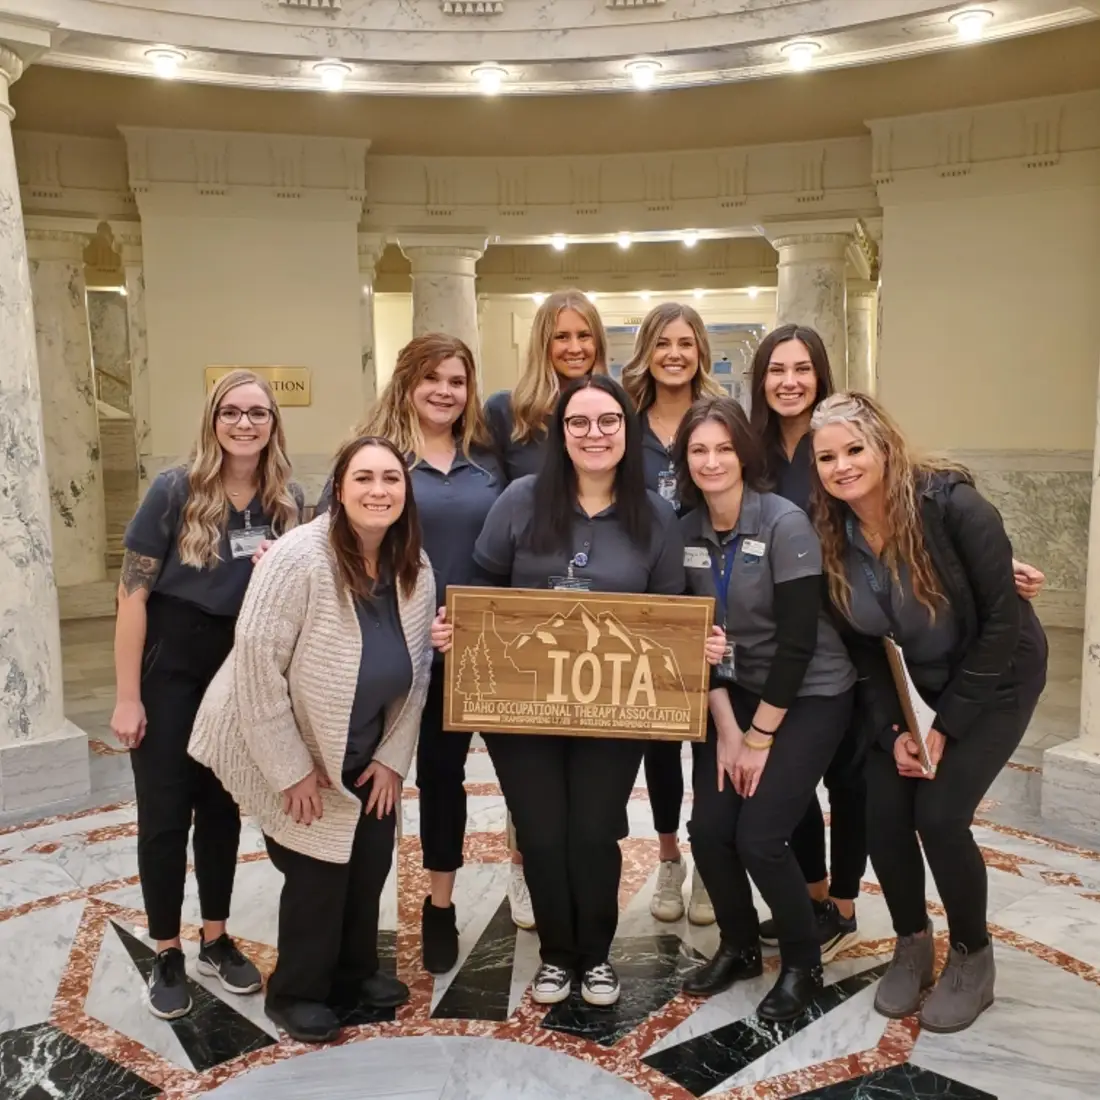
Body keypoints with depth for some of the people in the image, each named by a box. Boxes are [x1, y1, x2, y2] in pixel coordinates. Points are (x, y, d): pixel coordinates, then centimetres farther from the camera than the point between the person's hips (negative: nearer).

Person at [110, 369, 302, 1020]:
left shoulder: (286, 501, -3)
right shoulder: (176, 491, -14)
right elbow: (133, 594, -12)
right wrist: (127, 696, -13)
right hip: (170, 667, -3)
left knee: (223, 810, 14)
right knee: (166, 814, 4)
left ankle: (217, 940, 31)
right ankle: (167, 957, 21)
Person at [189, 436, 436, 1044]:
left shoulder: (415, 568, -6)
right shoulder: (299, 558, -26)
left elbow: (417, 669, 3)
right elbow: (256, 661, -25)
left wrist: (392, 756, 0)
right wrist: (293, 768, -21)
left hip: (361, 754, 6)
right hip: (283, 752, -6)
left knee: (371, 858, 10)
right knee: (317, 868, -1)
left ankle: (354, 970, 36)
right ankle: (295, 991, 25)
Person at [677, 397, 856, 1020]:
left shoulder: (786, 524, -19)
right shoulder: (690, 531, -2)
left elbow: (798, 641, -19)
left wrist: (759, 737, -15)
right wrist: (726, 728, -5)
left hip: (812, 695, -5)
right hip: (741, 694, 5)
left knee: (759, 837, -11)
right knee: (708, 829, -3)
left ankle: (803, 963, 16)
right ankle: (740, 946, 24)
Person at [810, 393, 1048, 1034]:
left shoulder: (953, 506, -27)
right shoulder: (832, 537, -12)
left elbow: (1001, 620, -21)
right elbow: (863, 646, -2)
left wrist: (948, 726, -19)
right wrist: (894, 729, -11)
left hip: (996, 678, -4)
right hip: (914, 685, 5)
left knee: (939, 813, -14)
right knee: (882, 814, -6)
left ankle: (973, 959, 12)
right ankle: (913, 945, 21)